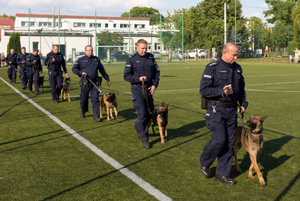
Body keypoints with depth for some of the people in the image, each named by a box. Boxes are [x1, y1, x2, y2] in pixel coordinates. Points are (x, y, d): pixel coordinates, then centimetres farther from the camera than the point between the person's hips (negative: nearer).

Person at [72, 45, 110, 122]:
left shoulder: (96, 59, 15)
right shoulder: (81, 60, 8)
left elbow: (102, 70, 23)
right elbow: (74, 68, 5)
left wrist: (107, 79, 26)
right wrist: (80, 73, -13)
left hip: (94, 83, 1)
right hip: (84, 83, -1)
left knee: (95, 99, -6)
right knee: (83, 98, 10)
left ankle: (96, 116, -4)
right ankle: (83, 112, 35)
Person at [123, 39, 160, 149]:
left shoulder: (151, 57, 6)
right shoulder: (132, 59, -5)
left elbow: (157, 72, 12)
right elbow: (126, 76, -5)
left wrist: (155, 84, -1)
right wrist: (138, 79, -19)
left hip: (148, 89, 5)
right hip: (137, 89, -5)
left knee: (150, 112, 11)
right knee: (142, 114, -9)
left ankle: (137, 126, 41)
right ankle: (144, 139, 1)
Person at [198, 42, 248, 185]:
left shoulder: (237, 68, 11)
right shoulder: (212, 68, -9)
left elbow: (241, 88, 23)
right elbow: (203, 90, -13)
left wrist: (243, 103, 10)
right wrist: (222, 91, -21)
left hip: (231, 110, 6)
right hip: (216, 110, -6)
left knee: (229, 142, 6)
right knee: (219, 140, -12)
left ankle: (222, 174, 17)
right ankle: (204, 162, 17)